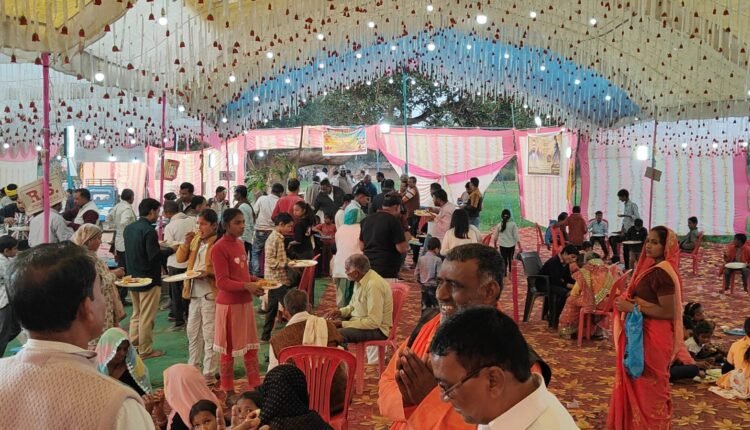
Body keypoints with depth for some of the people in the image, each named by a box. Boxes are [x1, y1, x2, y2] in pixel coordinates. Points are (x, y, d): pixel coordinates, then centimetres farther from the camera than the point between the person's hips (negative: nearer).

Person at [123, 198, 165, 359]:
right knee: (147, 317, 2)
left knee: (136, 314, 20)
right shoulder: (149, 230, -20)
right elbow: (154, 256, -23)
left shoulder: (129, 228, 6)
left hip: (133, 278, 8)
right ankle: (145, 350, 11)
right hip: (149, 279, -8)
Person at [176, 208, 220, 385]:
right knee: (192, 333, 19)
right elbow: (180, 258, 11)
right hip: (194, 293, 8)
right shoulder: (196, 240, 10)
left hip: (210, 294, -8)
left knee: (209, 335, 0)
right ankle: (193, 368, 34)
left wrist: (209, 272, -28)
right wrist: (186, 243, -4)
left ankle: (209, 375, 10)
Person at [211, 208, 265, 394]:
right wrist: (247, 286, -28)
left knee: (251, 346, 13)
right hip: (229, 304, -8)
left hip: (245, 302, 8)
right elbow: (222, 282, -19)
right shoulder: (219, 248, -15)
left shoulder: (240, 243, 9)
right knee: (229, 349, 6)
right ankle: (228, 390, 20)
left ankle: (256, 386, 23)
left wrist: (255, 281, 2)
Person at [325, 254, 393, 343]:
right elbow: (353, 305, 19)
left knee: (338, 334, -29)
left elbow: (374, 322, -27)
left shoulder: (374, 285, -26)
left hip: (376, 329, -9)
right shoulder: (360, 280, 1)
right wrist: (340, 312, -3)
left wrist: (343, 324, -23)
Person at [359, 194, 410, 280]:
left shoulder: (367, 219, 9)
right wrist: (406, 238, 6)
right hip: (387, 270, -6)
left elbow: (361, 247, 15)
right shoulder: (394, 221, -11)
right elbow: (402, 249, -12)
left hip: (368, 267, 7)